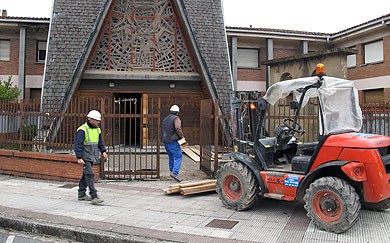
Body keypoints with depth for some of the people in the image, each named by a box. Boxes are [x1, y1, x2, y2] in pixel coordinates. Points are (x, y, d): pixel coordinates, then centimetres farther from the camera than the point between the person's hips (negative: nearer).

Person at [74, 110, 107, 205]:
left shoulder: (97, 129, 10)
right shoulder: (82, 130, -15)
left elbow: (100, 142, 23)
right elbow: (78, 145, -18)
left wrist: (103, 151, 11)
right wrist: (79, 158, -23)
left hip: (92, 157, 8)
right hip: (85, 157, -8)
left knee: (86, 175, 15)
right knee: (90, 175, -12)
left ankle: (81, 194, 26)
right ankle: (94, 197, -13)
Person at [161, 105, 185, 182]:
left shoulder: (165, 119, 15)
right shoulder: (176, 118, -10)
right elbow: (177, 128, -28)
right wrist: (182, 137, -15)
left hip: (165, 141, 8)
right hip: (173, 142, -8)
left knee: (171, 157, 20)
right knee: (178, 157, -5)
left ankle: (172, 171, 25)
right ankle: (175, 173, -17)